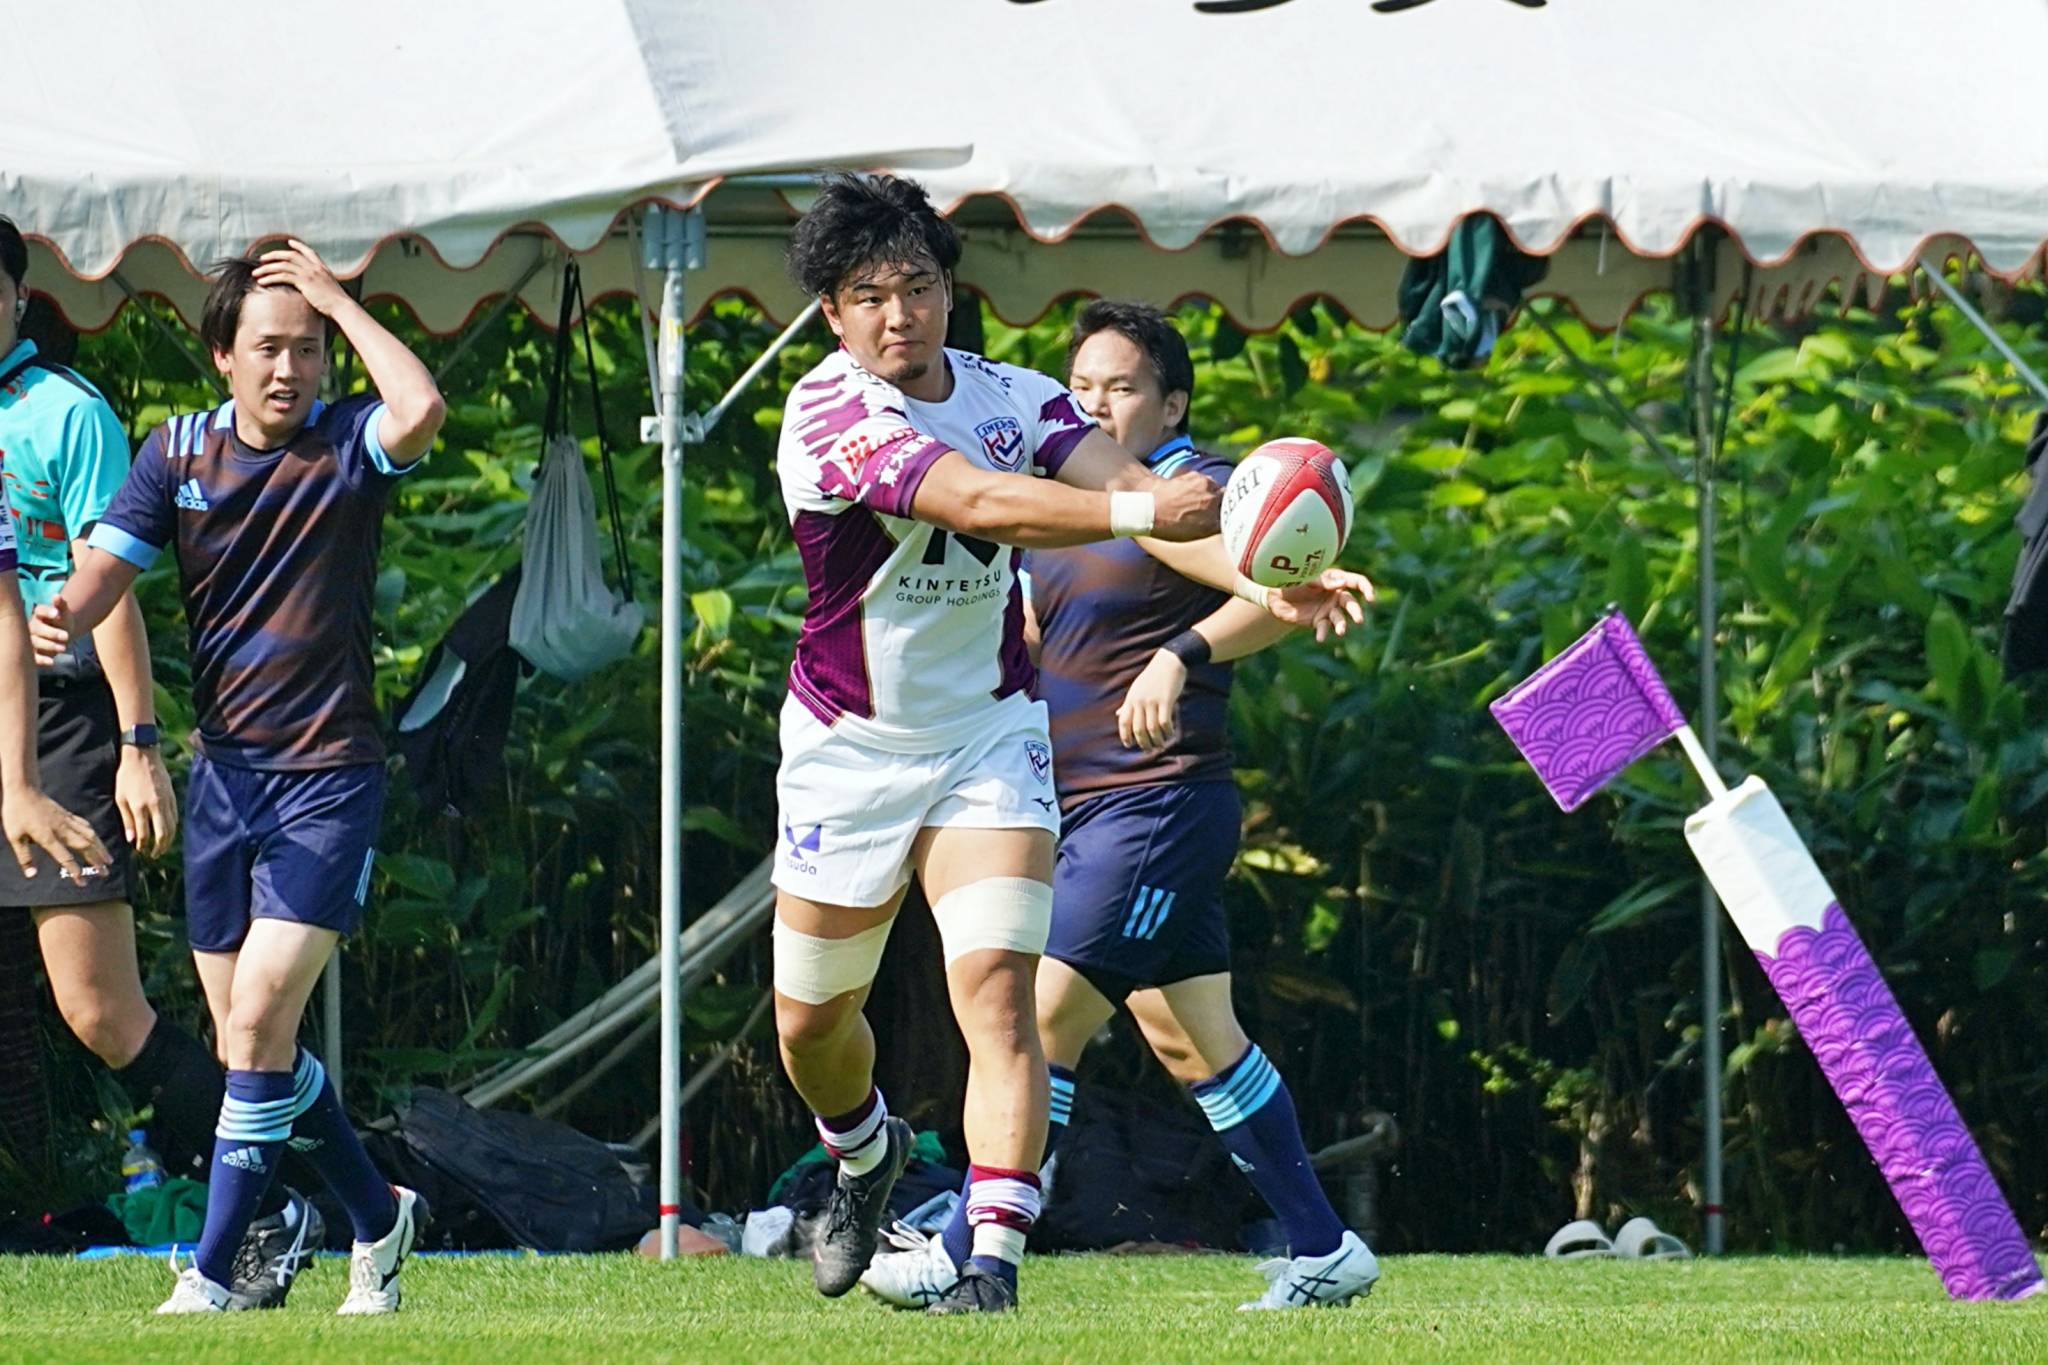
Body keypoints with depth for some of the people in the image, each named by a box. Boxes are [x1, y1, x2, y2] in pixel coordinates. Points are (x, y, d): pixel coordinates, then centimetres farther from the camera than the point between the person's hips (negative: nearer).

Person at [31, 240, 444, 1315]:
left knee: (259, 1016, -15)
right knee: (248, 1040, 9)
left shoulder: (348, 445, -5)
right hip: (221, 770, 5)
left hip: (327, 779, -5)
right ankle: (378, 1216, 30)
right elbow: (107, 569, -4)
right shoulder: (179, 452, 5)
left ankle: (212, 1273, -9)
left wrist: (336, 299, -17)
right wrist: (60, 615, -27)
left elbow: (421, 410, -28)